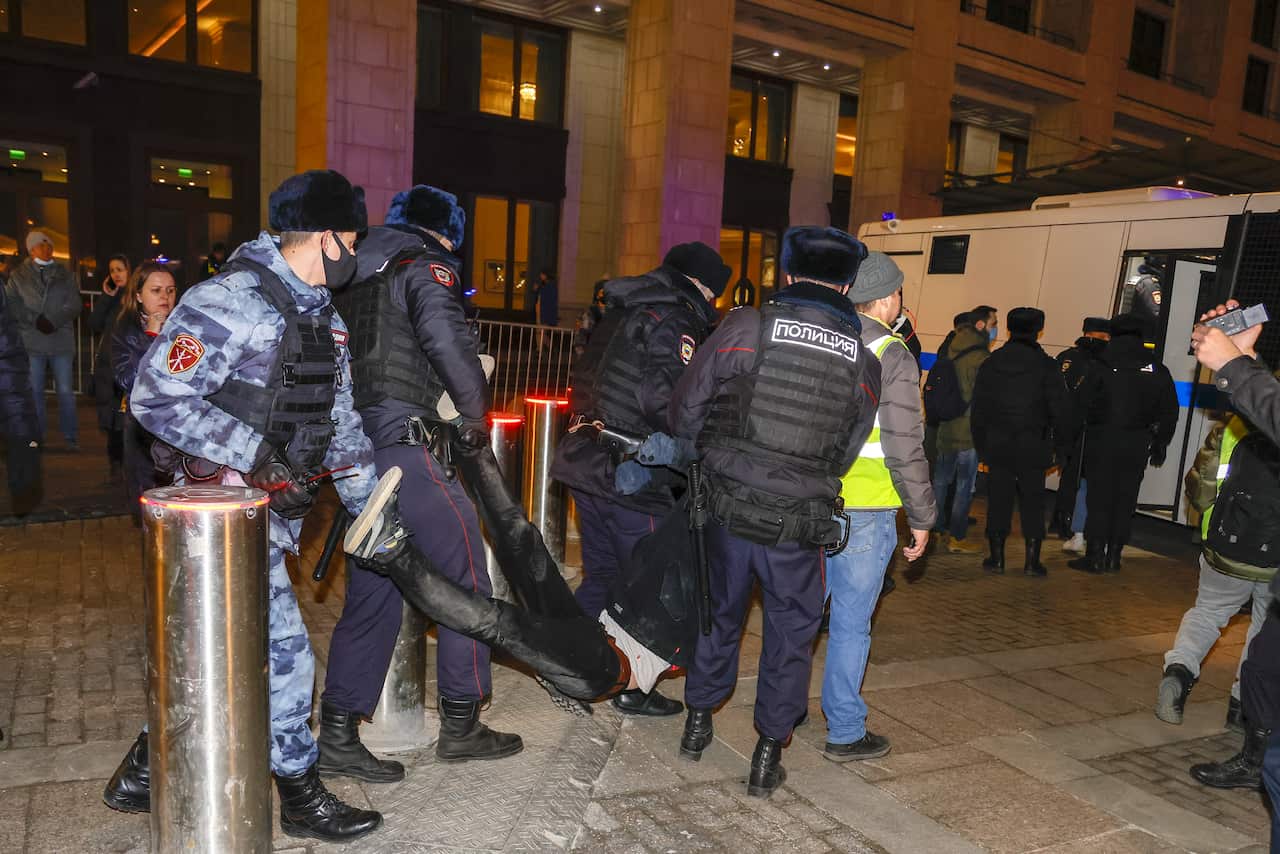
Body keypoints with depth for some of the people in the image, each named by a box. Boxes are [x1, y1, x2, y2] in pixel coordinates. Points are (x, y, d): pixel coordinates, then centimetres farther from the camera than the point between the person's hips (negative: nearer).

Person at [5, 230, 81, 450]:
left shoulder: (64, 274, 11)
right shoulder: (18, 275, 9)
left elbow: (74, 305, 3)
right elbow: (11, 303, 1)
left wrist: (52, 320, -11)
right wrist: (35, 320, -11)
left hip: (61, 339, 0)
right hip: (31, 340, 0)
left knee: (65, 390, -1)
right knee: (34, 390, 4)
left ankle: (71, 437, 5)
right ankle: (35, 437, 12)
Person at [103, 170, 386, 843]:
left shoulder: (325, 321, 11)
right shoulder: (229, 302, -17)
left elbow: (341, 423, 16)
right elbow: (155, 399, -20)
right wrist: (256, 455, -24)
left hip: (274, 510, 9)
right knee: (284, 652, -1)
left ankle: (144, 771, 35)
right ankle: (301, 797, 17)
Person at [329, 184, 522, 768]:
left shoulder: (354, 276, 22)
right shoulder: (426, 265, -3)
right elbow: (445, 334, -21)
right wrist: (475, 411, -9)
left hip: (356, 445, 8)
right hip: (405, 442, -8)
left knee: (371, 589, 13)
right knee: (465, 573, 3)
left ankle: (337, 735, 17)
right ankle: (461, 725, 11)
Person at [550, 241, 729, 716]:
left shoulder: (621, 314, 16)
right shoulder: (674, 321, -12)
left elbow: (583, 383, 19)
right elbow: (664, 400, -24)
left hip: (587, 463, 9)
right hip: (632, 477, -8)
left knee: (601, 573, 20)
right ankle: (632, 689, 15)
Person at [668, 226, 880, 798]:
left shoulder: (744, 328, -8)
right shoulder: (864, 362, -2)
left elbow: (683, 414, -4)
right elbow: (846, 454, 3)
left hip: (726, 508, 1)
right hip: (800, 527, 0)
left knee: (720, 612, 22)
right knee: (790, 632, 17)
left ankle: (697, 721, 39)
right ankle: (768, 755, 26)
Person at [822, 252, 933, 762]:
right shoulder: (893, 357, -13)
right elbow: (905, 448, -16)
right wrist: (922, 517, -5)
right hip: (865, 510, -6)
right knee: (851, 621, 5)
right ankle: (845, 733, 18)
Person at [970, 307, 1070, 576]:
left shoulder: (990, 363, 3)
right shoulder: (1046, 366, -5)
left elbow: (978, 411, 6)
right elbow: (1059, 410, -4)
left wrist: (981, 448, 11)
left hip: (997, 446, 2)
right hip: (1033, 448, -2)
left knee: (998, 501, 7)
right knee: (1033, 502, 7)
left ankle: (997, 558, 11)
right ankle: (1032, 561, 9)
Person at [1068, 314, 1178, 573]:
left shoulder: (1103, 367, -6)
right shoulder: (1158, 371, 5)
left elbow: (1084, 404, -9)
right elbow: (1169, 413, 10)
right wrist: (1160, 444, 17)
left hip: (1103, 441, -3)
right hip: (1137, 445, 3)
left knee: (1099, 497, 2)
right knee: (1126, 499, 8)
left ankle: (1095, 555, 2)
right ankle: (1113, 556, 12)